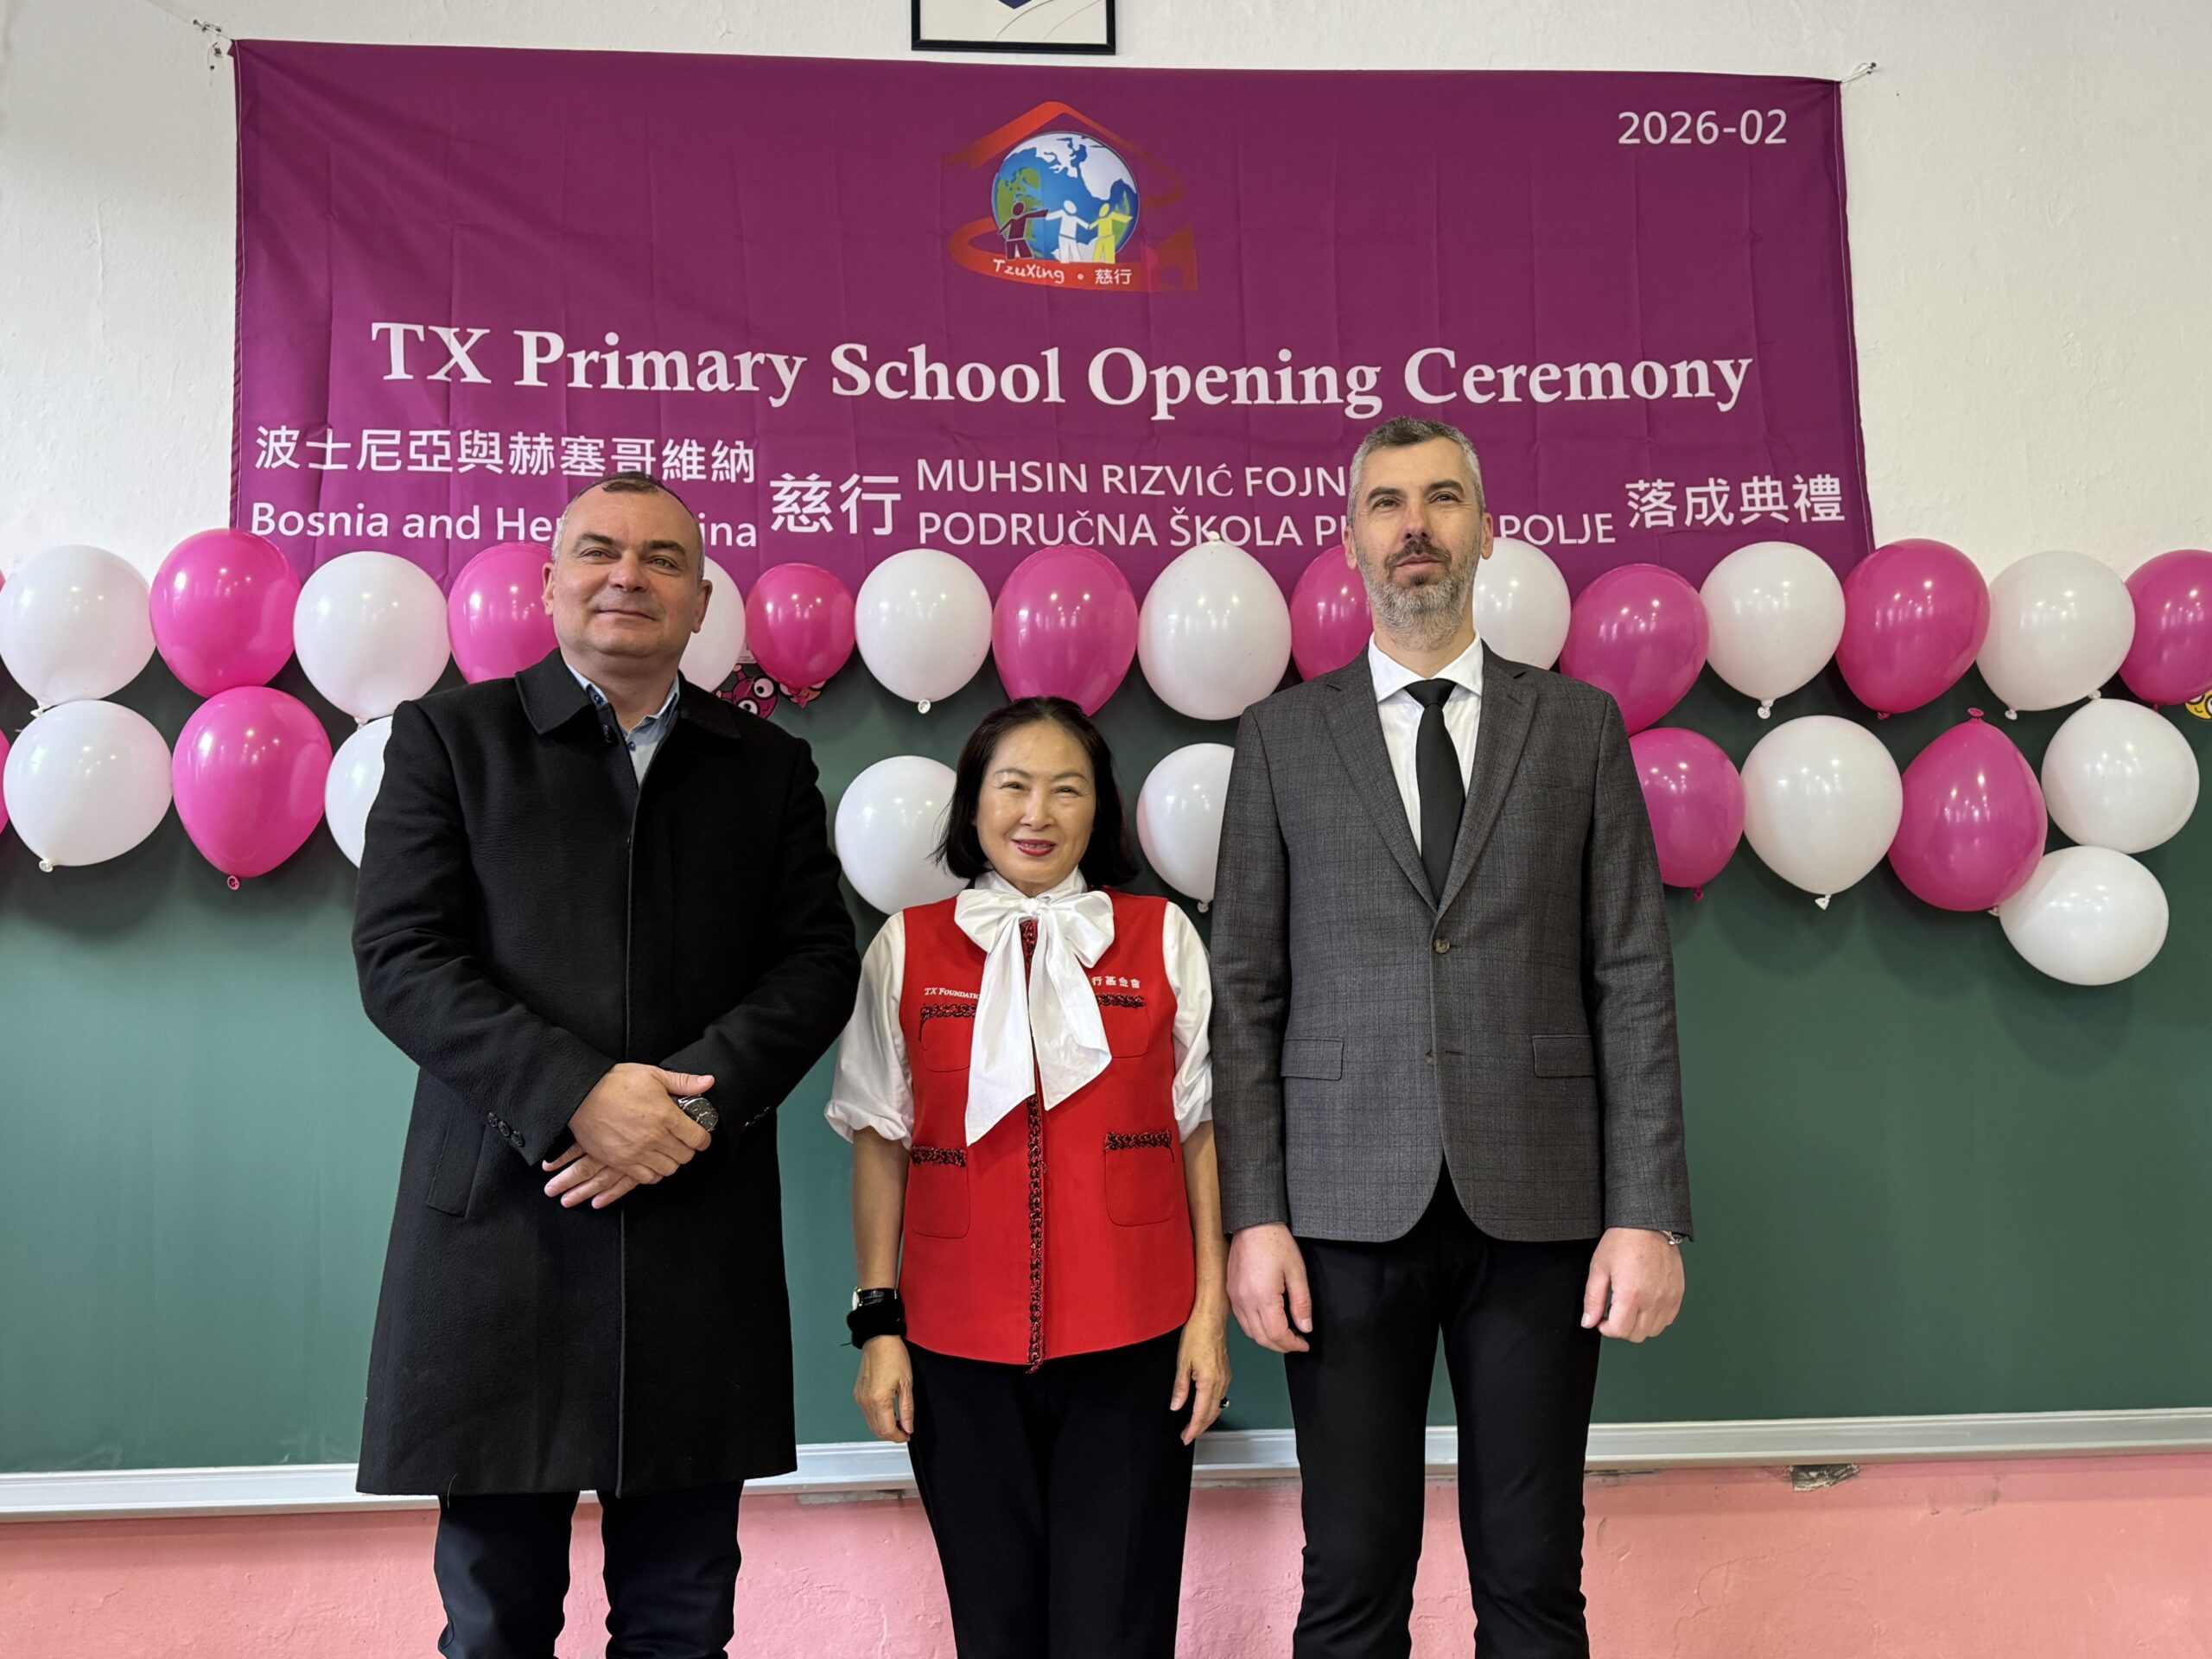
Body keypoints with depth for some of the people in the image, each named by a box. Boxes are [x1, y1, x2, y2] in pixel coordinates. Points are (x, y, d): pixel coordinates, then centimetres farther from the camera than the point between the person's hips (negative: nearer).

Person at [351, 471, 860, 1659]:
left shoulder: (769, 766, 12)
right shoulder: (450, 735, 6)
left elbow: (818, 959, 4)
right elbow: (400, 956, -4)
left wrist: (698, 1096, -13)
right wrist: (576, 1094, -16)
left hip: (700, 1231, 2)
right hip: (500, 1224, -1)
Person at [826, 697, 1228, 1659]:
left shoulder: (1162, 939, 5)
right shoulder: (908, 949, 5)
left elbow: (1202, 1131, 5)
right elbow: (879, 1143, 6)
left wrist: (1210, 1310, 1)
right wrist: (878, 1325, 3)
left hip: (1131, 1343, 0)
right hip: (960, 1349, 1)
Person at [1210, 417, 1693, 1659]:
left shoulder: (1580, 725, 9)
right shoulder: (1284, 738, 7)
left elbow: (1633, 981, 4)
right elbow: (1246, 991, 3)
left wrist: (1651, 1215, -3)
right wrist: (1253, 1218, -5)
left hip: (1537, 1202, 1)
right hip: (1349, 1212, 0)